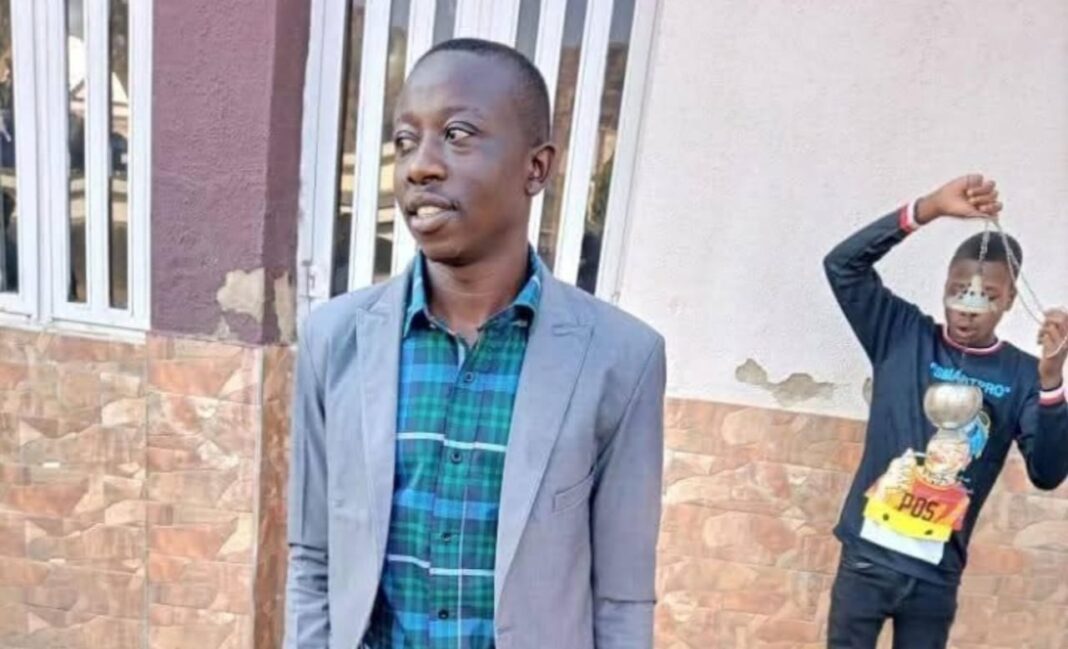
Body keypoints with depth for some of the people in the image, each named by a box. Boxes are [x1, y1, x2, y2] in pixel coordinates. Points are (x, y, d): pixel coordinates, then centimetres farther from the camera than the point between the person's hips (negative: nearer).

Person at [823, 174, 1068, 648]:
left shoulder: (1021, 375, -2)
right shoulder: (904, 335, -3)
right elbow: (843, 264, -13)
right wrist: (929, 208, -22)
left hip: (936, 574, 1)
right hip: (868, 556, -1)